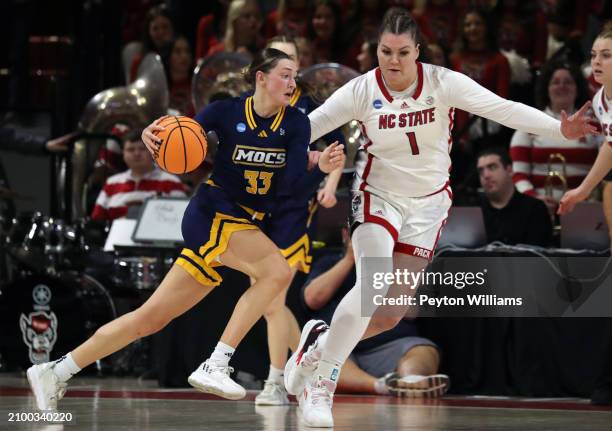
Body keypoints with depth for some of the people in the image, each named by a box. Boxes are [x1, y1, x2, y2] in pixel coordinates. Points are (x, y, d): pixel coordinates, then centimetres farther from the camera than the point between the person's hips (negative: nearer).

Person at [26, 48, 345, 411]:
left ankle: (57, 371, 16)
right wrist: (155, 136, -25)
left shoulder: (296, 123, 2)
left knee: (153, 317, 7)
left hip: (246, 225, 5)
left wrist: (321, 166, -23)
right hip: (212, 213, -5)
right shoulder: (226, 112, -7)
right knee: (278, 269, -30)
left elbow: (290, 184, -6)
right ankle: (215, 365, -28)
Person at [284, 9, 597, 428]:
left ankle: (321, 343, 26)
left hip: (427, 204, 2)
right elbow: (310, 124, -13)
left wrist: (559, 128, -31)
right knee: (373, 286, -26)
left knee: (391, 314, 0)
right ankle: (322, 381, -15)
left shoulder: (443, 83, -14)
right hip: (378, 197, -2)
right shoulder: (361, 91, -13)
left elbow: (502, 108, -19)